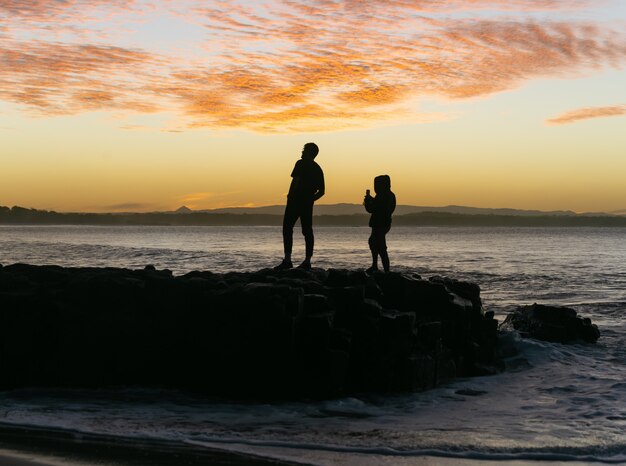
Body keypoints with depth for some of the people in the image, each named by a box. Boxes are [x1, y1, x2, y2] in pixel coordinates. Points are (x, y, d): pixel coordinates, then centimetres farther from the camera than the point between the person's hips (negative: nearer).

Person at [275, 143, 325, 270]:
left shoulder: (301, 164, -6)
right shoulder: (318, 169, 15)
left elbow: (295, 180, -17)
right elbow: (321, 191, 17)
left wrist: (290, 196, -8)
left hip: (296, 201, -7)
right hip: (308, 204, 7)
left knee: (287, 229, -6)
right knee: (307, 231, 8)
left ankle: (287, 260, -16)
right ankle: (307, 261, 5)